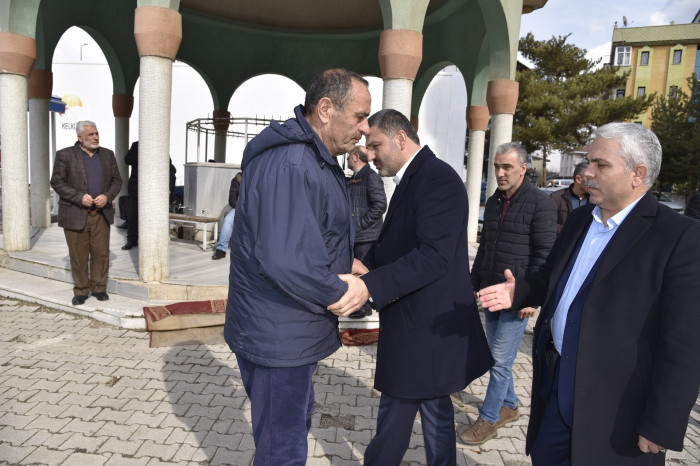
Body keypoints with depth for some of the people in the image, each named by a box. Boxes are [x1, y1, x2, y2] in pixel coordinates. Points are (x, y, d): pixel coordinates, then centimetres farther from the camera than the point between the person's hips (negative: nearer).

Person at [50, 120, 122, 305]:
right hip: (75, 215, -2)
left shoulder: (108, 155, 9)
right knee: (78, 255, 4)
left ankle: (99, 288, 19)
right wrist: (79, 197, -17)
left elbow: (116, 180, 8)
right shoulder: (65, 155, -2)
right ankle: (81, 291, 17)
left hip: (101, 214, 3)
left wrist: (107, 196, -10)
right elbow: (57, 182, -5)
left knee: (101, 253, 5)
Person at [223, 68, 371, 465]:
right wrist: (342, 294, -18)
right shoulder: (290, 166, -27)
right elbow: (286, 262, -33)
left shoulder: (318, 159, 10)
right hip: (277, 338, -10)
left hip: (291, 330, 10)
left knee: (296, 423, 29)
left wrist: (345, 264, 3)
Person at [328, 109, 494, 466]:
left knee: (395, 416, 4)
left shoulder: (438, 179, -18)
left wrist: (370, 286, -36)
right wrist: (362, 266, 5)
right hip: (423, 323, 10)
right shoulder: (413, 179, 13)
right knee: (434, 407, 21)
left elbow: (434, 256, -28)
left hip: (424, 327, -10)